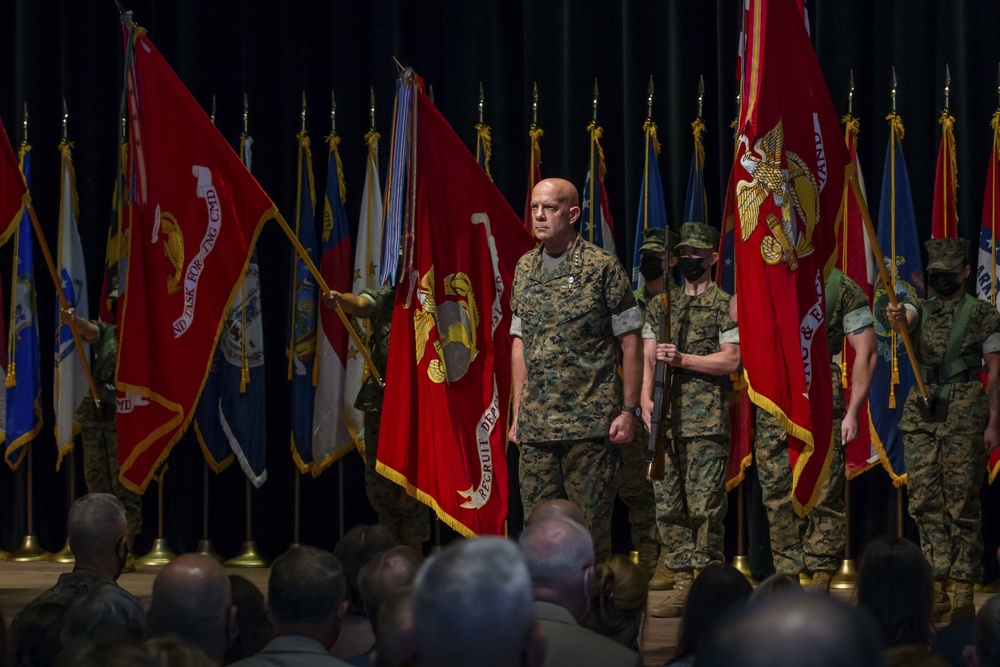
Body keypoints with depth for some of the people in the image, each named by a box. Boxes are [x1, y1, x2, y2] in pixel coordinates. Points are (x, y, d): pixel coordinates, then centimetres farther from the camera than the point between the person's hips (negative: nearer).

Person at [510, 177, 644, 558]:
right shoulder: (525, 269, 12)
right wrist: (517, 413, 13)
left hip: (590, 424, -5)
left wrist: (628, 411, -8)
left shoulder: (602, 267, -3)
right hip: (536, 425, 5)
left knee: (591, 527, -1)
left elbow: (630, 343, -3)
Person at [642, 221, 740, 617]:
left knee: (705, 506, -7)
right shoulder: (661, 305, 17)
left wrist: (682, 359, -15)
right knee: (668, 506, 3)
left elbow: (731, 361, -6)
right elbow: (647, 357, 13)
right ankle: (682, 585, 8)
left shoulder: (725, 304, 2)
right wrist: (646, 398, -2)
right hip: (665, 419, 5)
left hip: (706, 421, -5)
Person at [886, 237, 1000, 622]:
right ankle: (936, 590, 5)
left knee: (962, 504, -5)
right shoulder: (921, 311, 13)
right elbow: (904, 320, -12)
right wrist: (896, 317, -37)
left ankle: (964, 596, -2)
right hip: (921, 414, 5)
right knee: (925, 501, 1)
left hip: (964, 416, -5)